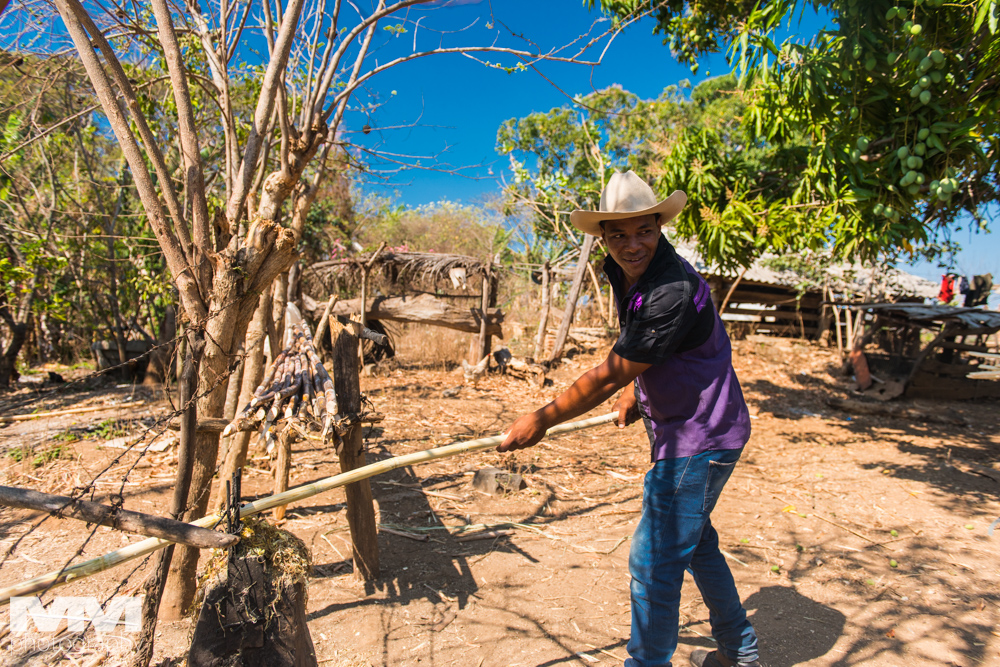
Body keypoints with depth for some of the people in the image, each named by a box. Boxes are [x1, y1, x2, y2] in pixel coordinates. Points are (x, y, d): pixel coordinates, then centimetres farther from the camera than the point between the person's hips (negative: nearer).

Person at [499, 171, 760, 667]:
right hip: (678, 429, 10)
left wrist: (542, 420, -19)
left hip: (701, 437, -10)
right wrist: (634, 389, 10)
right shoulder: (625, 273, 1)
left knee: (654, 561, -4)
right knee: (694, 542, 24)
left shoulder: (674, 291, -30)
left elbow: (608, 376, -27)